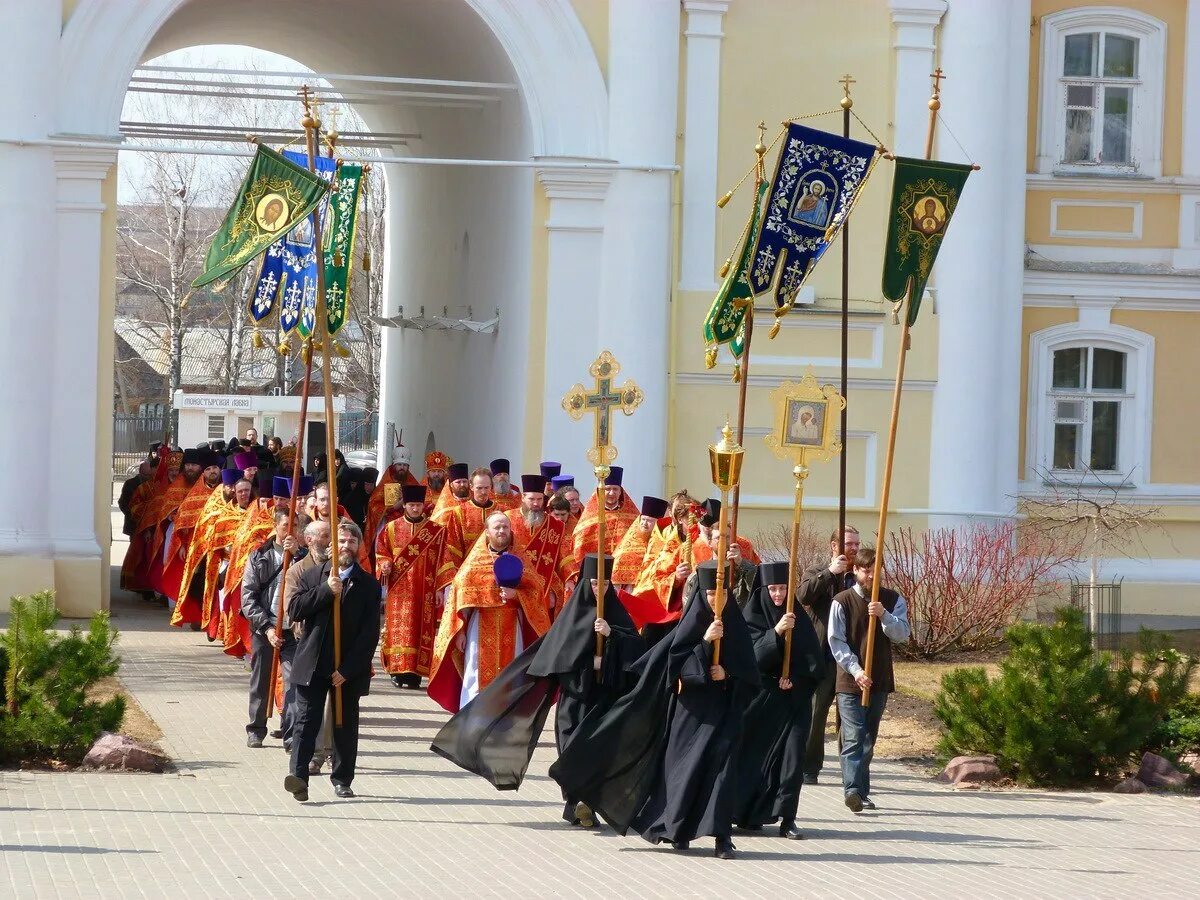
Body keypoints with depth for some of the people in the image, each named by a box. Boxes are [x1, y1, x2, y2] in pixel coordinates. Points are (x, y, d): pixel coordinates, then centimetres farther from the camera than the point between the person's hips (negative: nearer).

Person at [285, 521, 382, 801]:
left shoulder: (369, 584, 2)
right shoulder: (313, 576, 9)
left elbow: (370, 633, -3)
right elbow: (295, 611, -4)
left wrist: (347, 669, -11)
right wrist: (326, 590, -14)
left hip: (349, 670, 0)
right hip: (313, 664, 0)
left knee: (346, 725, 8)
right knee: (307, 720, -8)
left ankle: (342, 779, 17)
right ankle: (299, 776, -15)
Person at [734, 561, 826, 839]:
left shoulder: (799, 618, 5)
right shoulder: (754, 615, -2)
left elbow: (815, 659, 5)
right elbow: (754, 654, -17)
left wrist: (795, 677, -11)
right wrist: (776, 632, -31)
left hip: (794, 698, 2)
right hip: (762, 698, -2)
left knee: (793, 753, -9)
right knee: (757, 754, 2)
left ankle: (787, 818, -11)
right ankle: (749, 813, 17)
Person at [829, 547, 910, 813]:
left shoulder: (893, 600, 6)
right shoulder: (842, 602, -2)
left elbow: (902, 634, -5)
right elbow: (836, 641, -6)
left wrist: (883, 615, -22)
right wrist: (856, 670, -17)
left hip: (880, 681, 3)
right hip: (850, 681, -3)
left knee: (868, 739, 9)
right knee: (854, 738, -13)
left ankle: (861, 792, 16)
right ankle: (853, 790, -24)